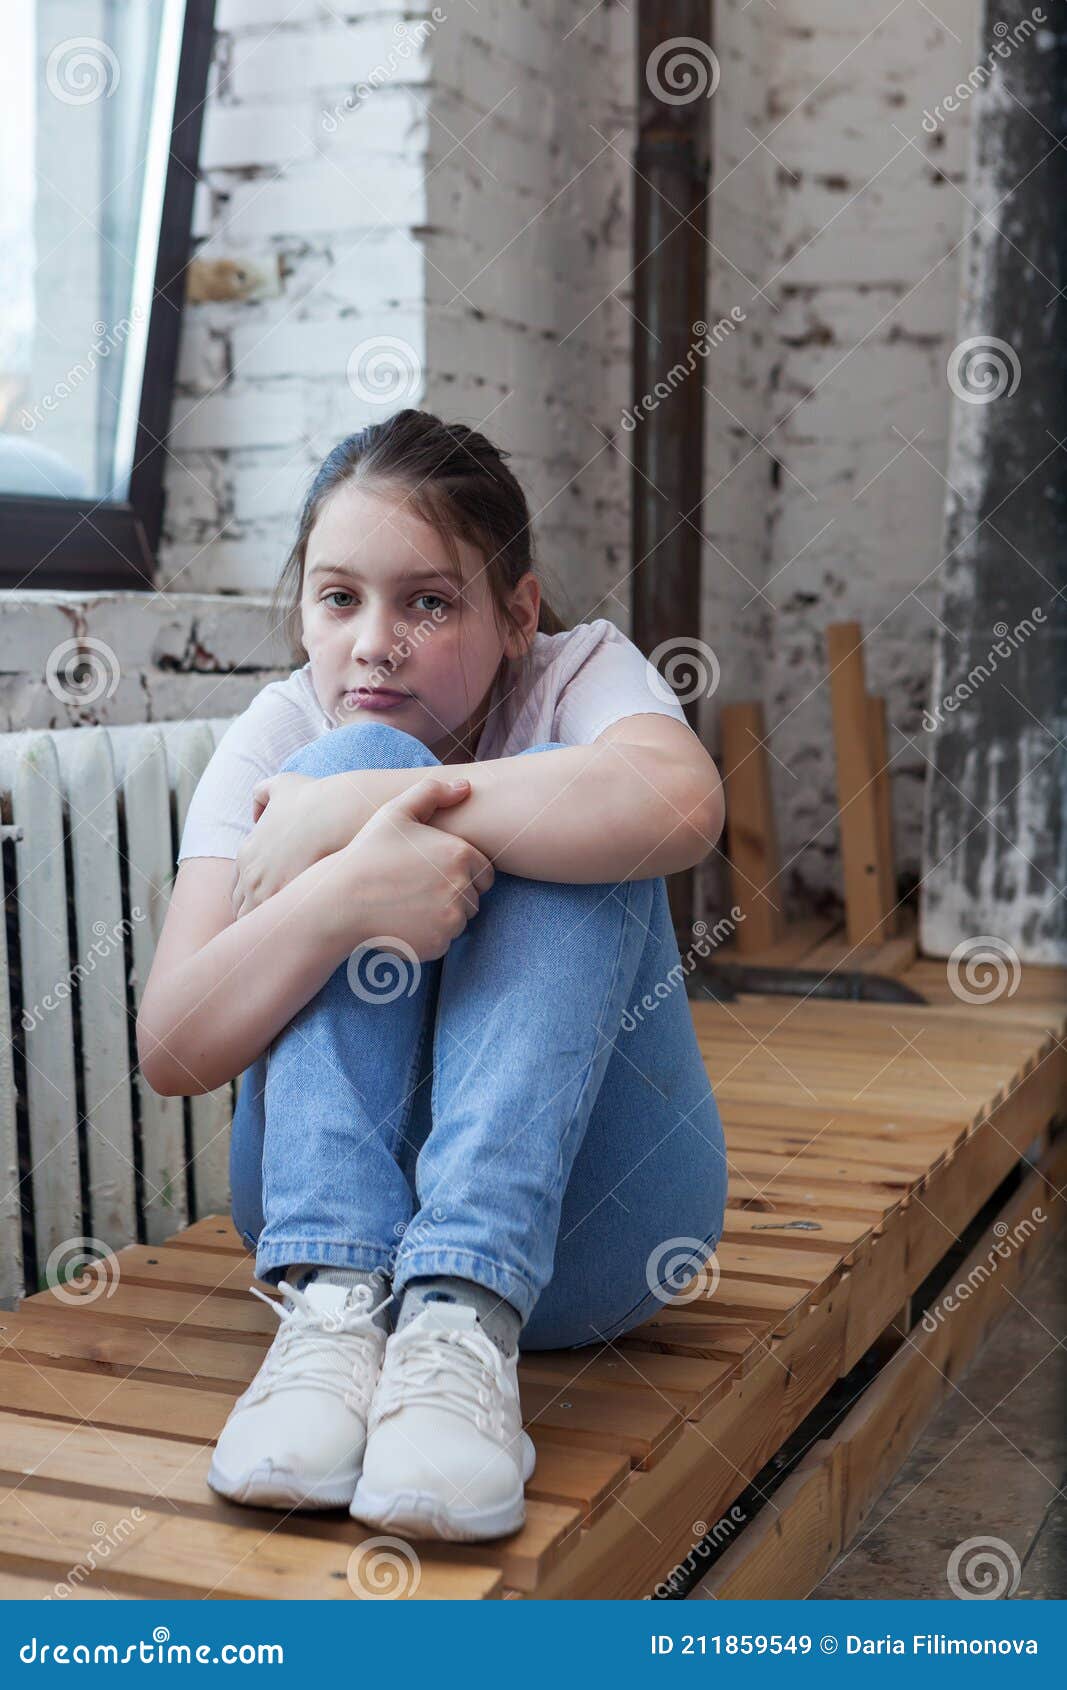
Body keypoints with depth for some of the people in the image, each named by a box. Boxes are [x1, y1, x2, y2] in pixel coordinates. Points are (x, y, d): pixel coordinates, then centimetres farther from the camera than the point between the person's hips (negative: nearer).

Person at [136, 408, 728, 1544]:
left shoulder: (581, 673, -6)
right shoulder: (281, 738, -2)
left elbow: (681, 804, -34)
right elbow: (172, 1053, -15)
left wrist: (351, 809, -30)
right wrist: (345, 892, -33)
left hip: (583, 1205, -1)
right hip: (333, 1193, 1)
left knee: (557, 809, -24)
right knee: (361, 760, -20)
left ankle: (465, 1319, -36)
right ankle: (335, 1302, -30)